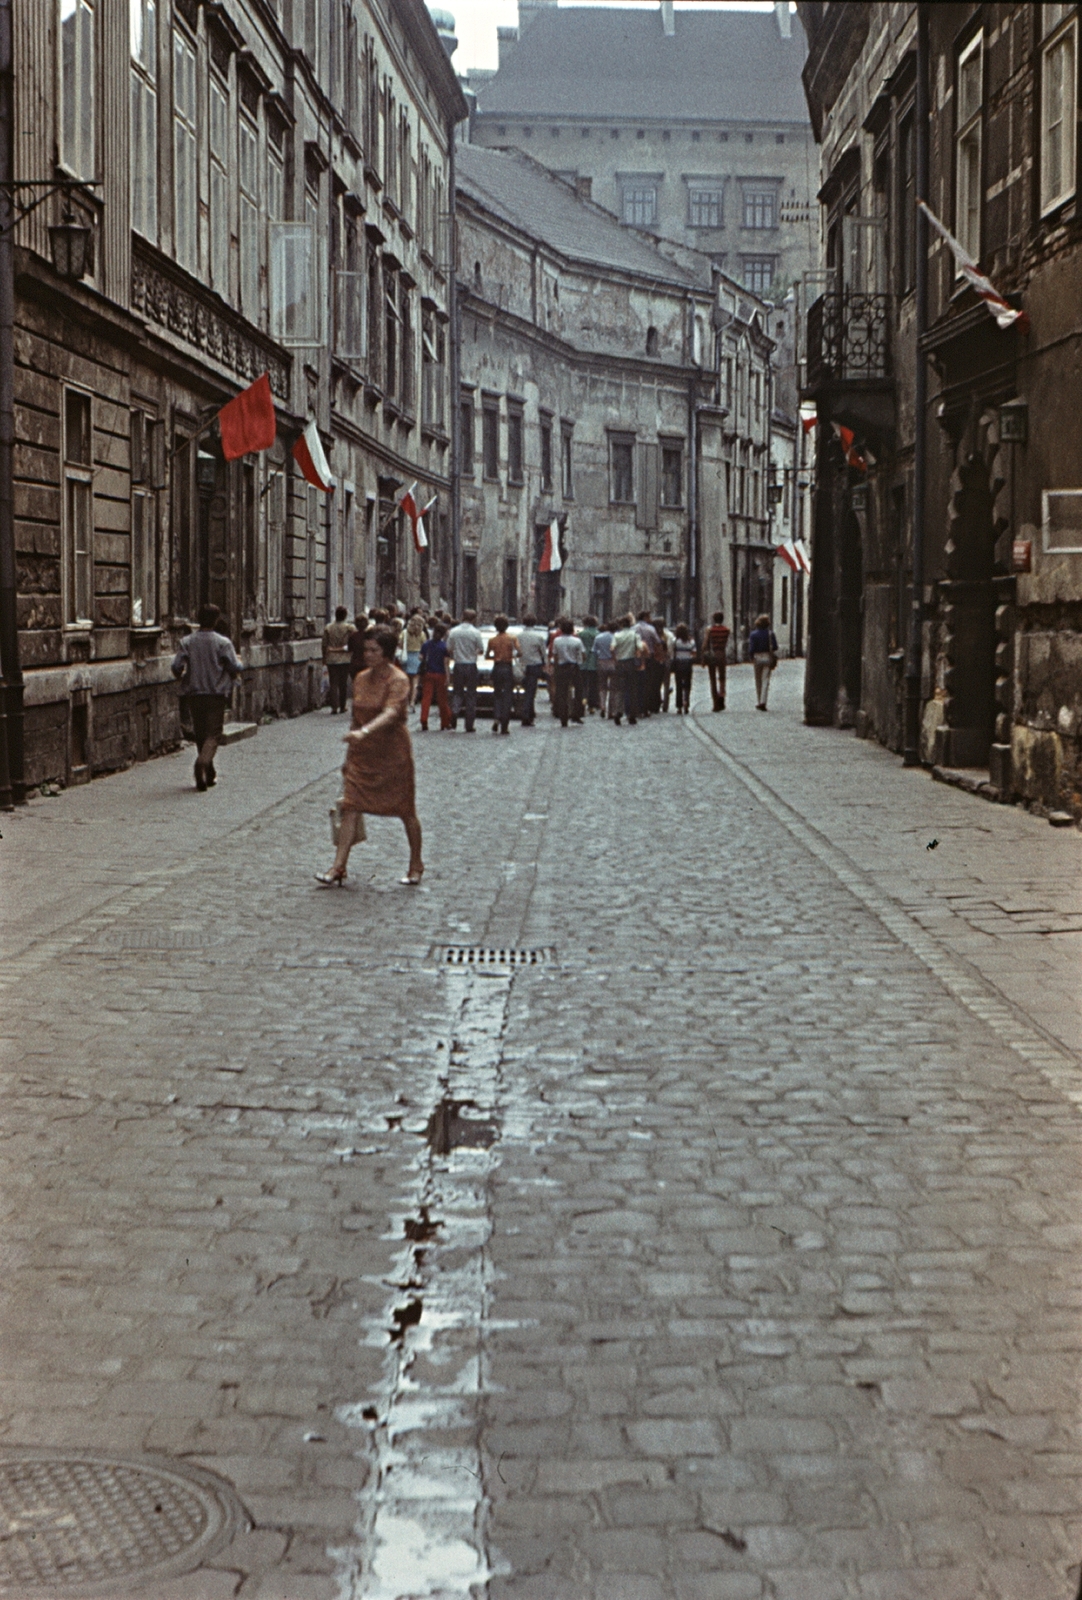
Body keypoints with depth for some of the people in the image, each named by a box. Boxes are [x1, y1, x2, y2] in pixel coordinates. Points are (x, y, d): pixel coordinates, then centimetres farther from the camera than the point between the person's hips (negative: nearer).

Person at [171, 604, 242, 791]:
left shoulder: (187, 642, 0)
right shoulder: (223, 643, -7)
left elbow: (176, 667, -6)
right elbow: (235, 669, -10)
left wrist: (182, 676, 15)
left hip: (194, 694, 3)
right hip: (217, 694, -3)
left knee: (200, 734, 13)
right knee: (213, 734, 0)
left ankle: (209, 775, 20)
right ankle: (203, 762, -28)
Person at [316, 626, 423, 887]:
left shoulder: (398, 680, -14)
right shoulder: (362, 679, 6)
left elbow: (391, 713, -31)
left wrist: (364, 732, -47)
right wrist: (349, 755, 16)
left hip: (393, 755, -5)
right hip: (363, 754, 5)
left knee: (406, 811, 7)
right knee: (350, 808, -5)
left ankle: (416, 866, 25)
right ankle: (338, 869, -8)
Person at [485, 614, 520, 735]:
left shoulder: (492, 640, 2)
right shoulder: (511, 639, -4)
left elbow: (486, 656, 7)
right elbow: (519, 652, -14)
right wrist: (512, 656, 6)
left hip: (497, 668, 2)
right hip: (508, 668, -2)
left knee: (497, 694, 18)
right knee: (507, 695, 3)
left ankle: (496, 718, -5)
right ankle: (504, 726, 1)